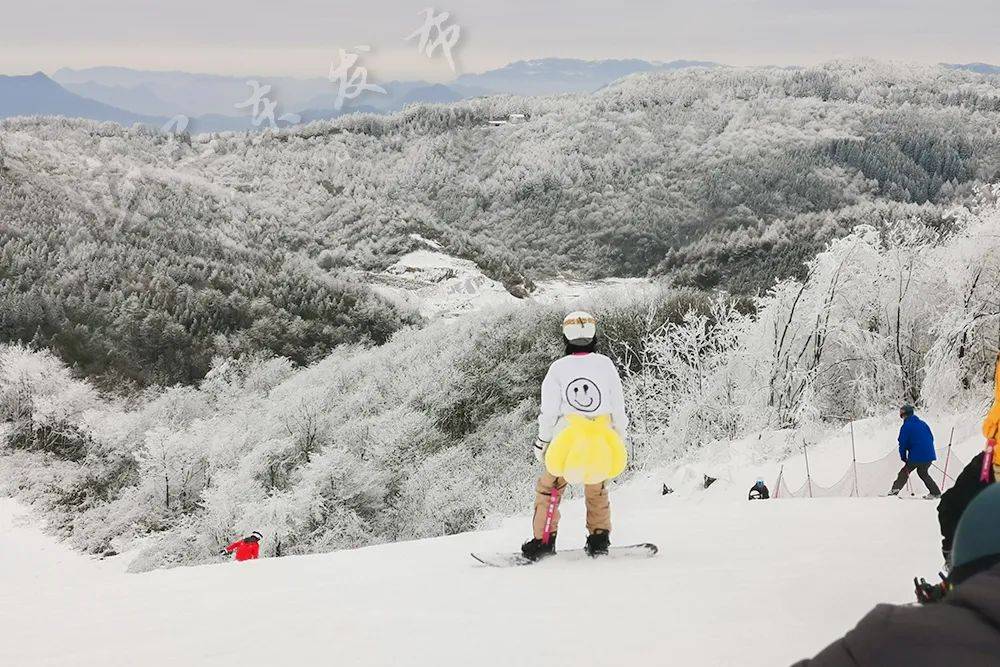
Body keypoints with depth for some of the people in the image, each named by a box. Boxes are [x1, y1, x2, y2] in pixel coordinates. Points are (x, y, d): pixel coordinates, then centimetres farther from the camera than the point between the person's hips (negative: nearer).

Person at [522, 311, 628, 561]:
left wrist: (542, 442, 9)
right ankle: (599, 538, 24)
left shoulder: (558, 368, -5)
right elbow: (618, 408, 3)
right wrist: (619, 441, 14)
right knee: (596, 489, 25)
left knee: (548, 488, 16)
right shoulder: (605, 364, 0)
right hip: (601, 443, 2)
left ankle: (543, 540, 12)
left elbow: (549, 411, -3)